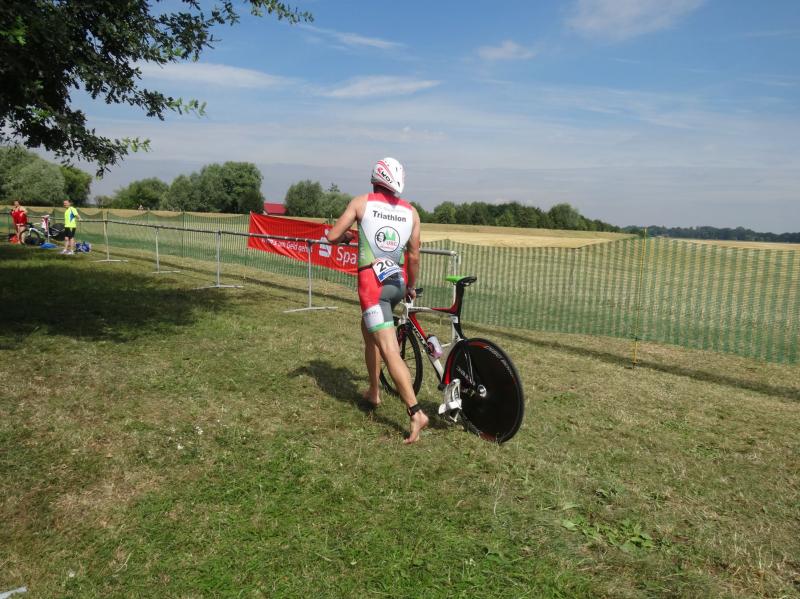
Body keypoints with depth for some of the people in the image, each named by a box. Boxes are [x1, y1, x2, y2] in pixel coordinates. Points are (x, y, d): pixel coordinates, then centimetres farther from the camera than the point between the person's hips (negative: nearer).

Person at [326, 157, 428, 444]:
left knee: (389, 351, -8)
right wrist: (411, 287, 22)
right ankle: (374, 392, 35)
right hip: (398, 282, 5)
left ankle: (416, 412, -16)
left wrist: (347, 236, 22)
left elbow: (332, 236, 0)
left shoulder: (361, 202, 1)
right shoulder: (410, 211, 8)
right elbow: (414, 256, 8)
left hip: (373, 283, -5)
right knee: (368, 328, 28)